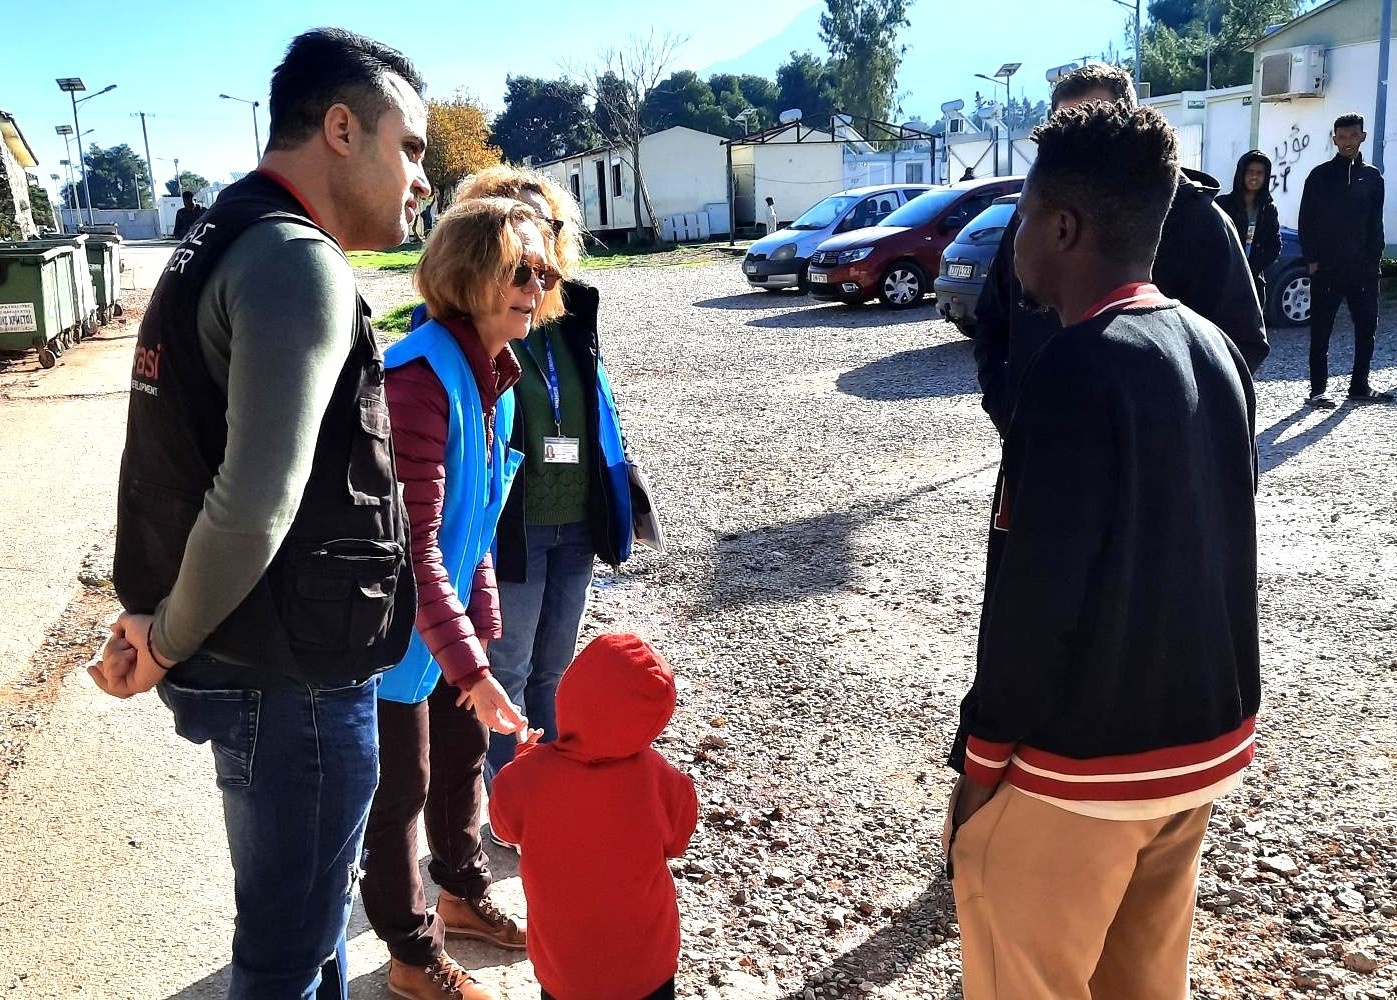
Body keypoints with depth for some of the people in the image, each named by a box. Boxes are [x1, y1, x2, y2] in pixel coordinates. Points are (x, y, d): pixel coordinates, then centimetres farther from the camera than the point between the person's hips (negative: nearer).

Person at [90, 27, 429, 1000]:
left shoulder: (223, 244, 12)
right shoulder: (301, 263, -21)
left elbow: (184, 456, 12)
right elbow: (254, 506, -29)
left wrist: (153, 617, 5)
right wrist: (170, 642, -13)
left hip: (248, 660, 9)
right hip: (294, 678, -9)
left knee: (302, 917, 26)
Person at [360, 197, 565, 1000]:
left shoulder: (495, 371, 2)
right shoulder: (423, 375, -27)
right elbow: (415, 543, -29)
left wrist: (483, 626, 11)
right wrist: (471, 664, -29)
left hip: (449, 612, 9)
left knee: (466, 751, 23)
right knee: (403, 788, 9)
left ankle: (463, 895, 46)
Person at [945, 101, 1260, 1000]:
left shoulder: (1079, 368, -21)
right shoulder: (1216, 349, 4)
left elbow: (1039, 590, -21)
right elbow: (1212, 547, 11)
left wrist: (982, 758, -12)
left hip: (1084, 760, -8)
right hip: (1203, 741, 8)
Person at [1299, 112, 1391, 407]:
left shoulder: (1372, 177, 10)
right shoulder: (1320, 176, 2)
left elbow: (1375, 224, 12)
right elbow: (1306, 221, 0)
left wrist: (1374, 258, 2)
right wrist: (1312, 259, -8)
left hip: (1363, 269, 4)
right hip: (1326, 268, -3)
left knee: (1367, 327, 7)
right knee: (1321, 330, -1)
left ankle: (1359, 386, 17)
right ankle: (1318, 390, 3)